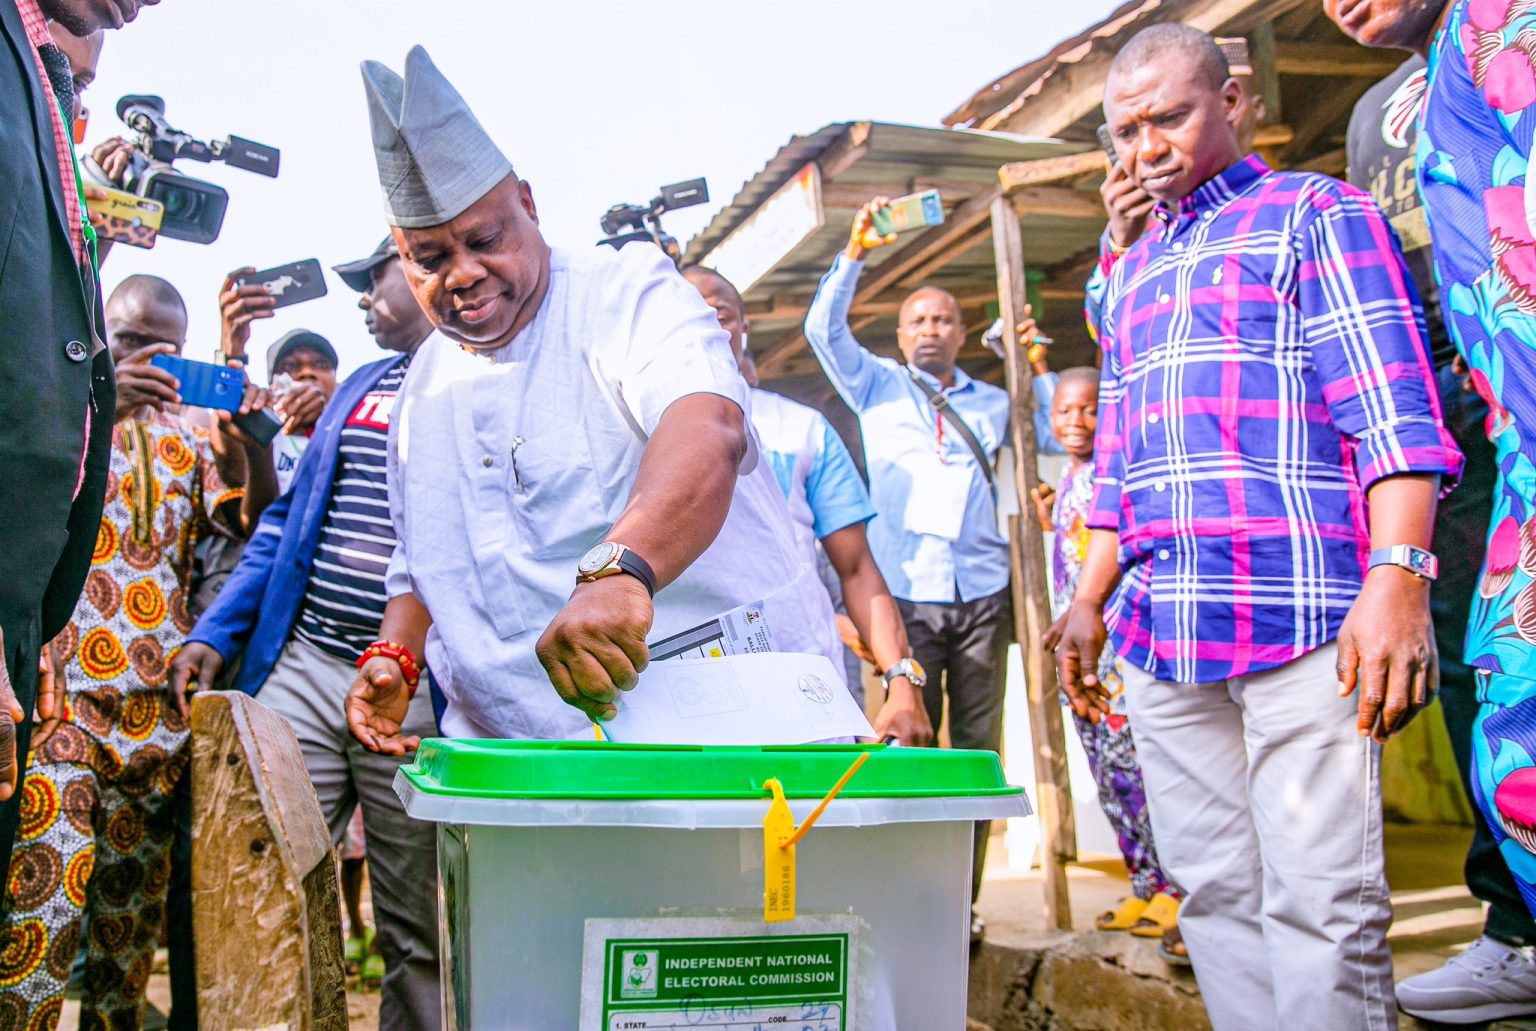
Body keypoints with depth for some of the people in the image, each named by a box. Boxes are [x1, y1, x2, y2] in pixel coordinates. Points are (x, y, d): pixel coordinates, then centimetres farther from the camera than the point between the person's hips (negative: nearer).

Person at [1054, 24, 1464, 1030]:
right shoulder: (1132, 273, 25)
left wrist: (1397, 574, -18)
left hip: (1299, 613, -6)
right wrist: (1089, 604, 19)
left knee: (1319, 900, -8)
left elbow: (1394, 411, -5)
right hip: (1159, 632, 6)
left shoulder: (1316, 212, 6)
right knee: (1215, 891, 7)